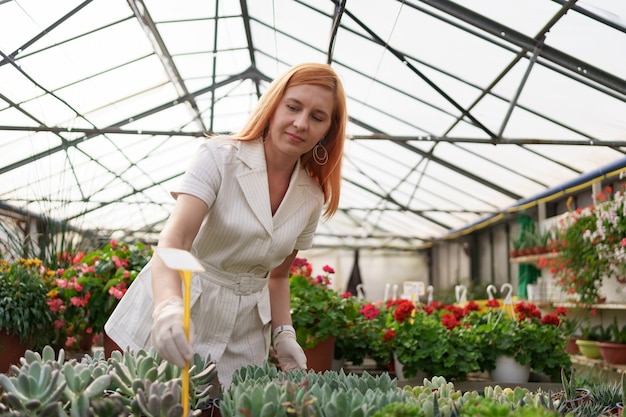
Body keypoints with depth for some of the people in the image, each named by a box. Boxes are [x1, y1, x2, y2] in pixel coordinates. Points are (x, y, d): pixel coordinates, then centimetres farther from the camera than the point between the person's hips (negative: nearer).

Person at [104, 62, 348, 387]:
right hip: (176, 322, -3)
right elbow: (174, 238, -26)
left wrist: (284, 334, -3)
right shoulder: (219, 157, -13)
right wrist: (168, 306, -43)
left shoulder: (312, 198, 1)